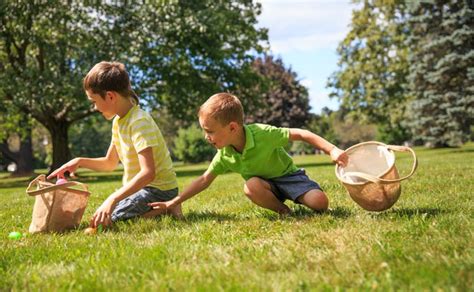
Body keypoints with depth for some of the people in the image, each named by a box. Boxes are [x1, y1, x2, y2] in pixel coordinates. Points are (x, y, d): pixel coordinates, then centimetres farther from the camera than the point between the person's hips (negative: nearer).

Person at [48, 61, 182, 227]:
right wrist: (80, 162, 1)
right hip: (141, 187, 9)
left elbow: (148, 173, -33)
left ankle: (165, 209, -8)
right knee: (99, 217, 14)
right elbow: (110, 163, 16)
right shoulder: (118, 121, 6)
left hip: (159, 189, -9)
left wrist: (112, 200, -39)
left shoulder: (139, 122, -24)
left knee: (103, 220, -18)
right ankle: (162, 207, 11)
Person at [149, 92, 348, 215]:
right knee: (251, 186, -34)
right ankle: (282, 210, -7)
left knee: (320, 202, -28)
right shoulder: (224, 155, -14)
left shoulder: (263, 133, -30)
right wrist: (173, 202, -8)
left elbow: (300, 134, -25)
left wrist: (332, 150, -33)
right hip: (266, 184, 3)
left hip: (288, 175, -3)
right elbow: (204, 180, -4)